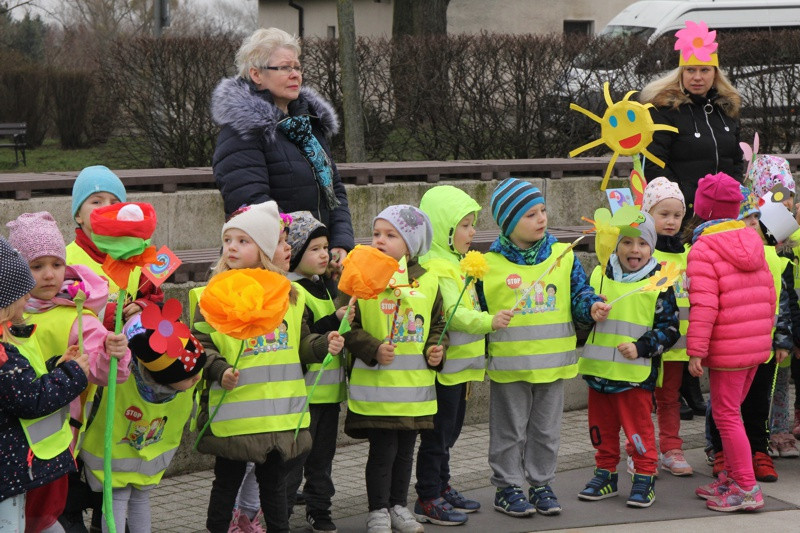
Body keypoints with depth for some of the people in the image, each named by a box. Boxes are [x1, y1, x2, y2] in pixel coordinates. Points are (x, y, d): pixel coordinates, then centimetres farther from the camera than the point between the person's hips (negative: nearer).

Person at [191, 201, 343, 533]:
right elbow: (201, 346, -8)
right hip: (234, 415, -3)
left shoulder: (289, 295, 9)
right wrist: (219, 371, -24)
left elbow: (300, 343, 17)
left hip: (281, 413, 3)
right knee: (228, 480, 6)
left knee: (274, 481, 15)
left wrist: (324, 345, -1)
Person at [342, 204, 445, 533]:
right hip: (376, 384, -4)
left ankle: (398, 505, 29)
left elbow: (438, 323, 16)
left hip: (415, 384, 4)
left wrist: (437, 349, -1)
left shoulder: (427, 281, 5)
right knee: (382, 450, -2)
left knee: (405, 449, 14)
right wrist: (373, 349, -18)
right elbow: (349, 327, -5)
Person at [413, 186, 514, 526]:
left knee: (449, 431, 19)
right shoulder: (436, 268, -20)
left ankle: (440, 488, 30)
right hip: (444, 367, -10)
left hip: (458, 367, 10)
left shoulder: (454, 262, 15)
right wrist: (489, 321, -39)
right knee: (437, 434, -3)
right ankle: (427, 501, 4)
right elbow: (452, 314, -29)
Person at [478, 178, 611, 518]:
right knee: (510, 430, 8)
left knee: (546, 429, 14)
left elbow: (579, 293, 5)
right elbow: (478, 311, 1)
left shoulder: (563, 255, 0)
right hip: (509, 365, -3)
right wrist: (481, 351, -6)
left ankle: (541, 484, 27)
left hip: (553, 362, 3)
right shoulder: (489, 264, -6)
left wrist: (592, 307, -15)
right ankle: (507, 487, 20)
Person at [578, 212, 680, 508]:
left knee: (639, 426, 0)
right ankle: (605, 475, 27)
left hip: (636, 372, -4)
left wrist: (641, 347, -15)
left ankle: (645, 479, 13)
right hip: (599, 369, 4)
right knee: (602, 427, 13)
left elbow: (670, 328, -4)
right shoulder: (599, 275, 5)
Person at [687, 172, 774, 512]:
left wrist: (695, 351, -17)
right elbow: (769, 292, 14)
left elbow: (704, 305, -20)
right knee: (730, 411, 19)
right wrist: (765, 332, 24)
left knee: (726, 415, -1)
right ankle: (732, 478, 25)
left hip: (727, 350, -8)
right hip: (757, 344, 8)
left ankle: (747, 490, 0)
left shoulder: (703, 249, -13)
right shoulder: (751, 242, 11)